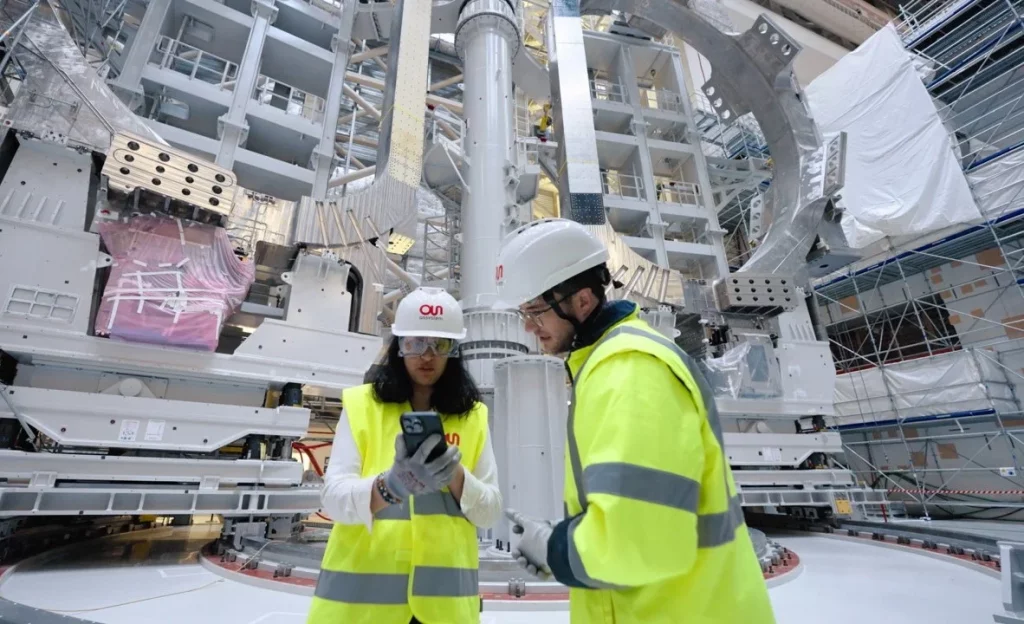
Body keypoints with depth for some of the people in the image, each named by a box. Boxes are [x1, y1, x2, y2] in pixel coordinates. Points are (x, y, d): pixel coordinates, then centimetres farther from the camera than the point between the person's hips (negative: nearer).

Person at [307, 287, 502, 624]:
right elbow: (334, 498, -12)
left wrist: (456, 477, -20)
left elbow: (490, 512, -1)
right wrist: (389, 486, -31)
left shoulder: (472, 416, 0)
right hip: (362, 592, -1)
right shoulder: (362, 404, -5)